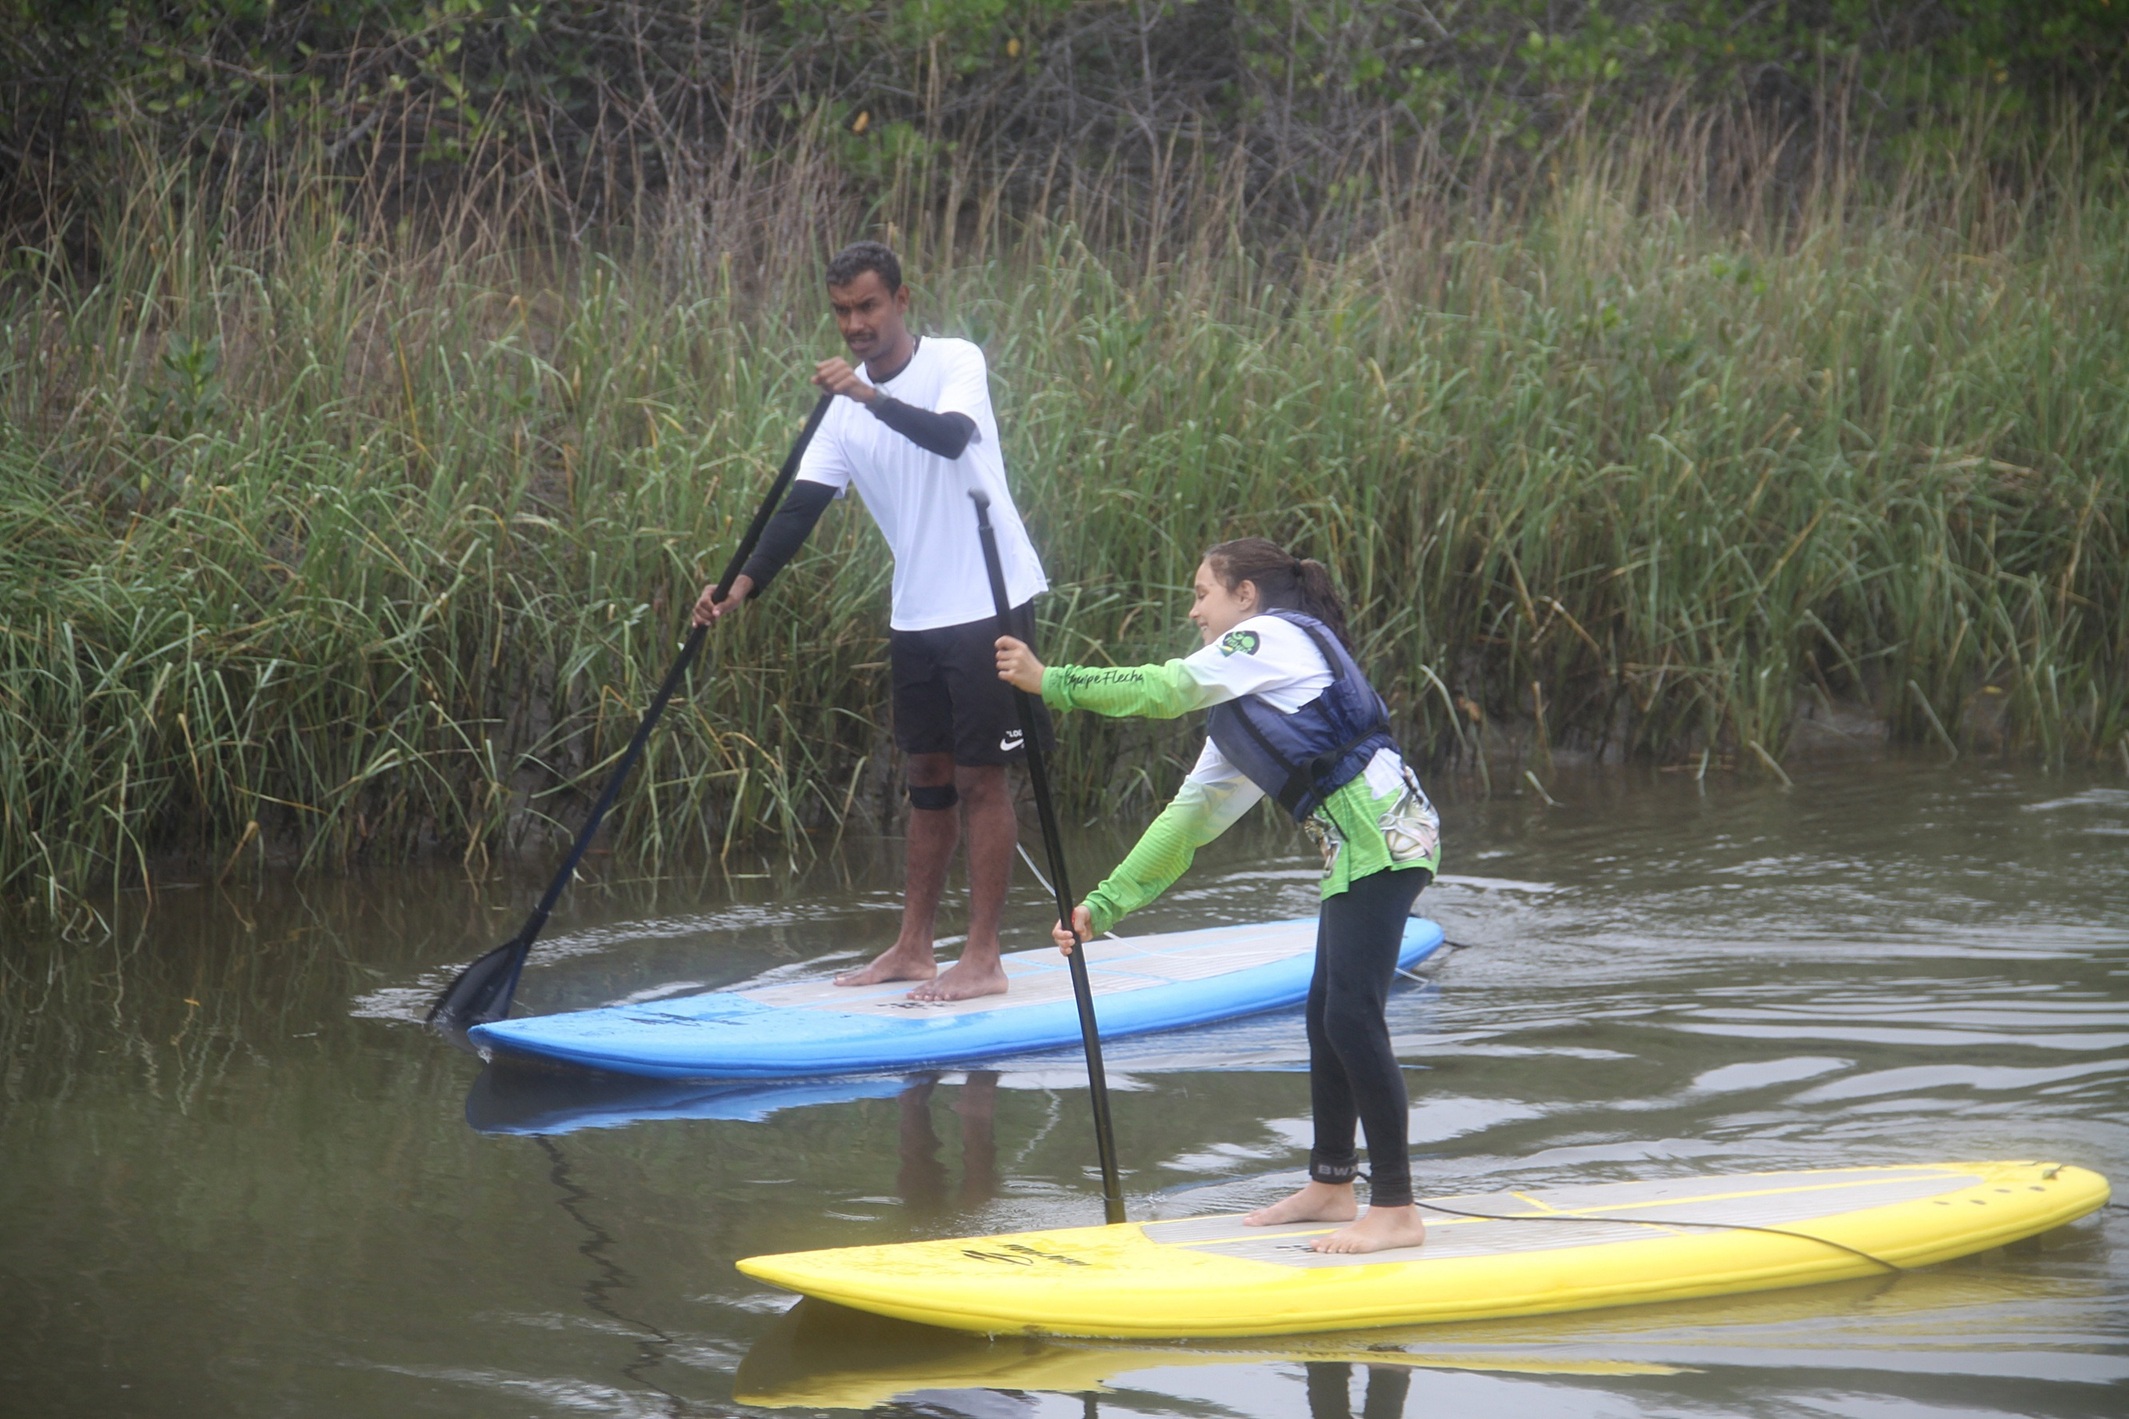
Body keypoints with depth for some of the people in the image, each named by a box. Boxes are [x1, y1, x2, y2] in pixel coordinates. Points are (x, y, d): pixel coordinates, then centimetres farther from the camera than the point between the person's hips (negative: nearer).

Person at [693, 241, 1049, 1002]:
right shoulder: (846, 411, 7)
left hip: (988, 602, -7)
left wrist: (872, 396, -44)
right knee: (929, 776, 13)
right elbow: (801, 506, 0)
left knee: (980, 776, -4)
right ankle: (914, 948, 19)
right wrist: (743, 584, -15)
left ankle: (983, 959, -1)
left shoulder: (954, 363, -10)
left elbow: (951, 436, -30)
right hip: (916, 616, 7)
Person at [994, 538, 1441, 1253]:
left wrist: (1049, 681, -8)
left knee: (1352, 1017, -11)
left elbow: (1166, 689, -13)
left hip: (1382, 837, -10)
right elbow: (1192, 815, 26)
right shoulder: (1241, 707, 26)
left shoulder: (1274, 634, -2)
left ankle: (1397, 1210, -9)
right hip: (1358, 849, 10)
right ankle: (1332, 1185, 26)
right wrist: (1104, 906, 23)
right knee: (1327, 1016, 15)